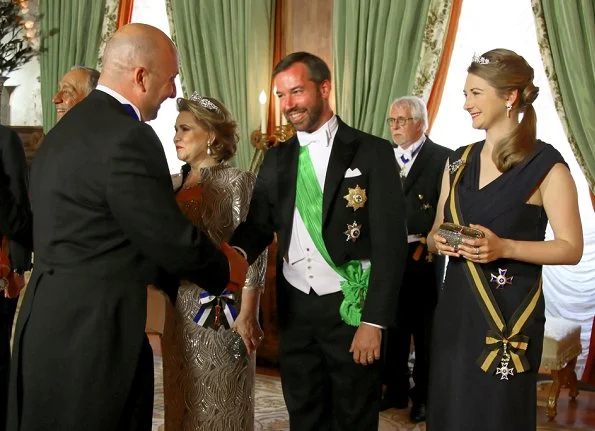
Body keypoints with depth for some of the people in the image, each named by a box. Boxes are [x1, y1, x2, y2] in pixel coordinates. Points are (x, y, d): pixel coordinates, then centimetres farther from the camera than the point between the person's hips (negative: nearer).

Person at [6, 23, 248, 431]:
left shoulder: (68, 127, 11)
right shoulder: (128, 138, -20)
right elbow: (172, 240, -17)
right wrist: (227, 268, 3)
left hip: (50, 319, 10)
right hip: (91, 330, -10)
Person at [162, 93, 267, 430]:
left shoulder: (238, 181, -9)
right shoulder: (179, 184, 10)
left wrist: (247, 315, -20)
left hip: (219, 309, -6)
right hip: (181, 310, 7)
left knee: (217, 402, 4)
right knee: (183, 402, 15)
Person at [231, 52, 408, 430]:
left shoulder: (372, 152, -7)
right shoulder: (276, 160, 9)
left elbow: (390, 243, -10)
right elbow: (258, 226, 6)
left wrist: (374, 321, -15)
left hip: (351, 307, -4)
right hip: (295, 309, 4)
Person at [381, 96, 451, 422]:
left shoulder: (442, 158, -8)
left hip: (422, 260, -5)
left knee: (425, 333, 8)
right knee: (393, 329, 15)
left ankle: (425, 397, 22)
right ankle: (395, 392, 30)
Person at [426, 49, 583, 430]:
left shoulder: (545, 164, -9)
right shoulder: (459, 160, 10)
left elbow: (571, 248, -9)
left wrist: (505, 247, -22)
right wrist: (438, 240, -5)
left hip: (510, 313, -5)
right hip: (455, 309, 6)